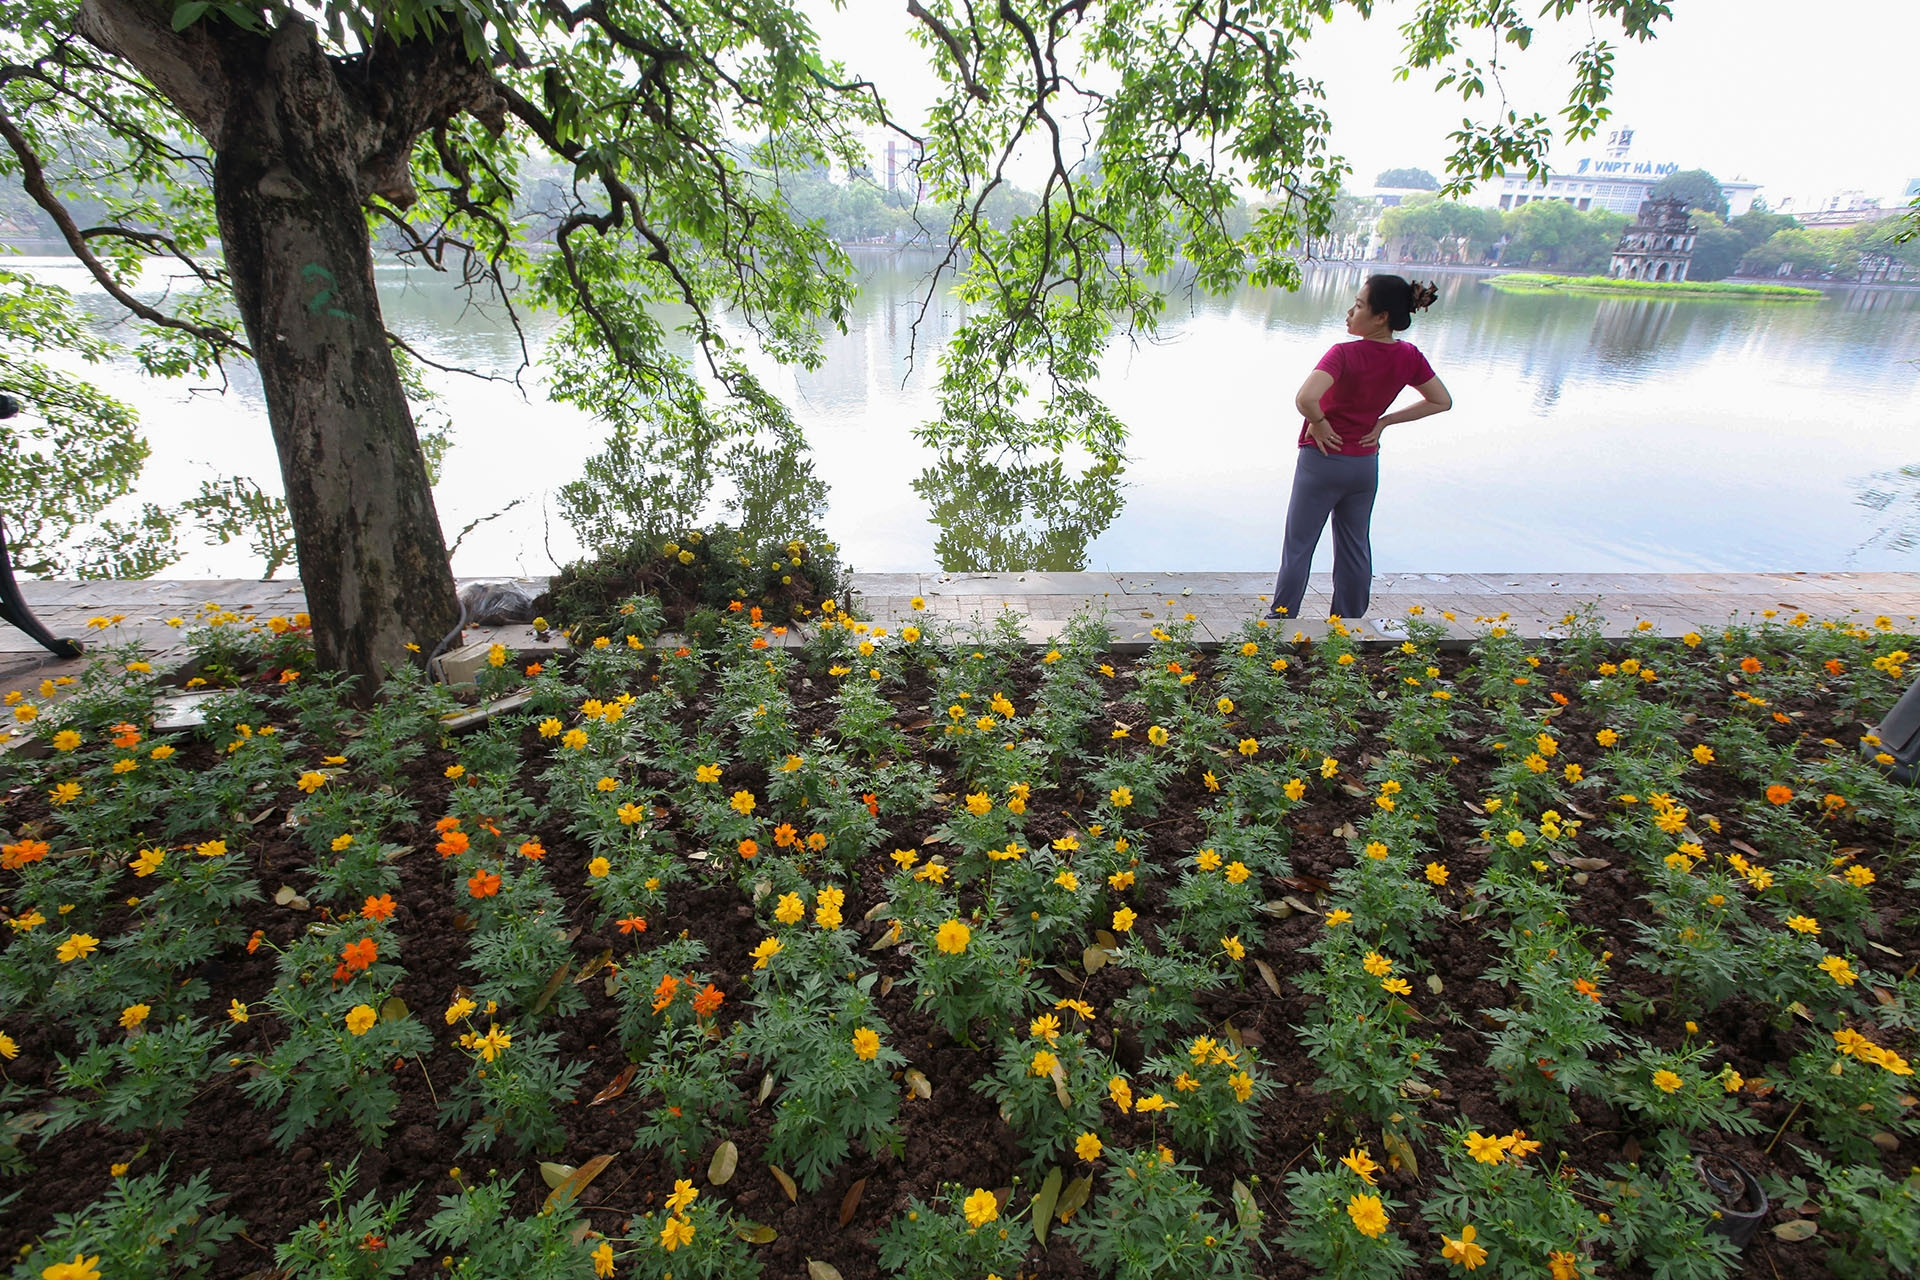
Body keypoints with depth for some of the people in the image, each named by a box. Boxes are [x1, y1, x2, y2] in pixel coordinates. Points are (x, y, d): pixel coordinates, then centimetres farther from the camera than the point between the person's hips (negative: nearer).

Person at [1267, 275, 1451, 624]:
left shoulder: (1345, 353, -21)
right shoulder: (1409, 357, -3)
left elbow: (1305, 398, -37)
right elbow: (1442, 401, 9)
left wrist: (1319, 423, -17)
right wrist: (1384, 421, 5)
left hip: (1323, 461, -6)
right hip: (1366, 464, 6)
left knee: (1298, 547, 5)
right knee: (1355, 548, 16)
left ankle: (1279, 621, 14)